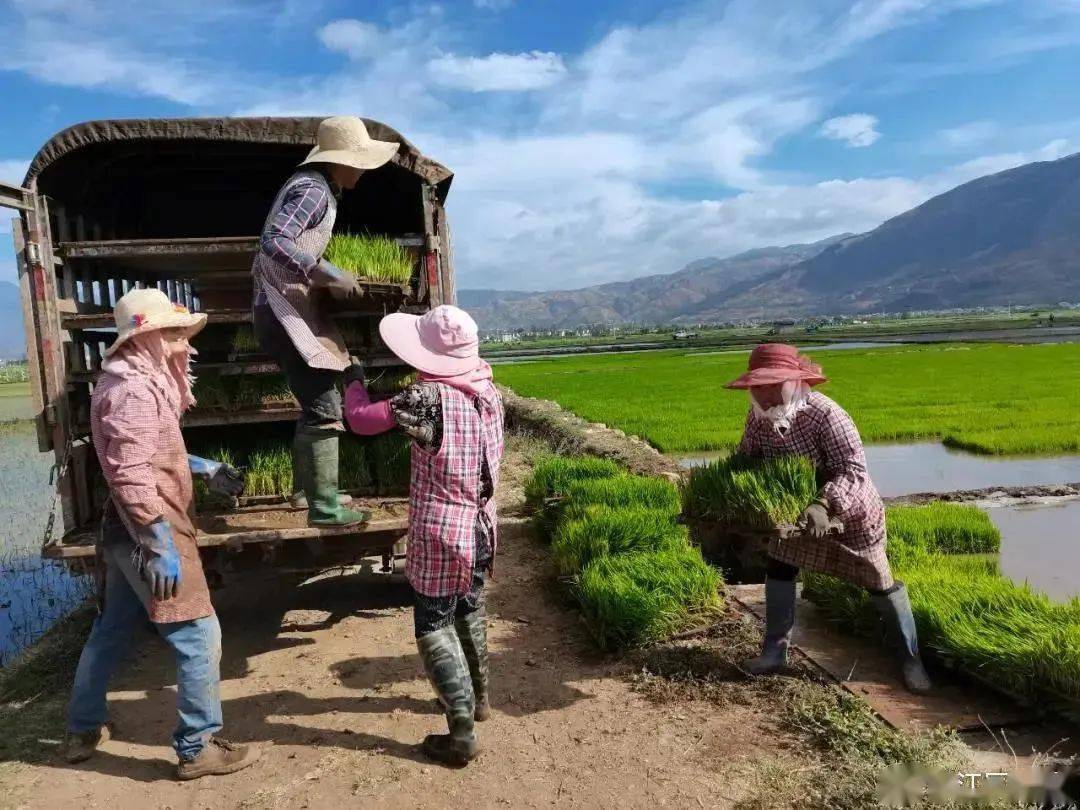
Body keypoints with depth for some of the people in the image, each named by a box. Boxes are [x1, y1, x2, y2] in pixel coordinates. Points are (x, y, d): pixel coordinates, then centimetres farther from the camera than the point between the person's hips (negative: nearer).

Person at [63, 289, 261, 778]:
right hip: (149, 532, -11)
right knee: (198, 637, -3)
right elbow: (132, 475, -27)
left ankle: (83, 730, 38)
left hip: (125, 532, 11)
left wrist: (204, 469, 18)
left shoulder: (140, 382, 13)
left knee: (112, 629, 22)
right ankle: (198, 748, 7)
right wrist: (161, 546, -27)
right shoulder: (135, 390, -19)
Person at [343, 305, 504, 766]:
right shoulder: (489, 393, -1)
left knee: (435, 630, 6)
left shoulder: (429, 397, -21)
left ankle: (461, 735, 11)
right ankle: (476, 696, 43)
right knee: (469, 613, 25)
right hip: (481, 529, 7)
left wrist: (354, 381, 6)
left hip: (440, 536, -7)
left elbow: (361, 420, -12)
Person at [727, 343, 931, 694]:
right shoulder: (758, 415, -16)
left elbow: (854, 469, -38)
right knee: (778, 569, 5)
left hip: (852, 511, -5)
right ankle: (775, 651, 19)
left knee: (880, 584, 6)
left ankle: (910, 659, 24)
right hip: (799, 507, 6)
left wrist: (823, 504, -53)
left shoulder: (825, 414, -35)